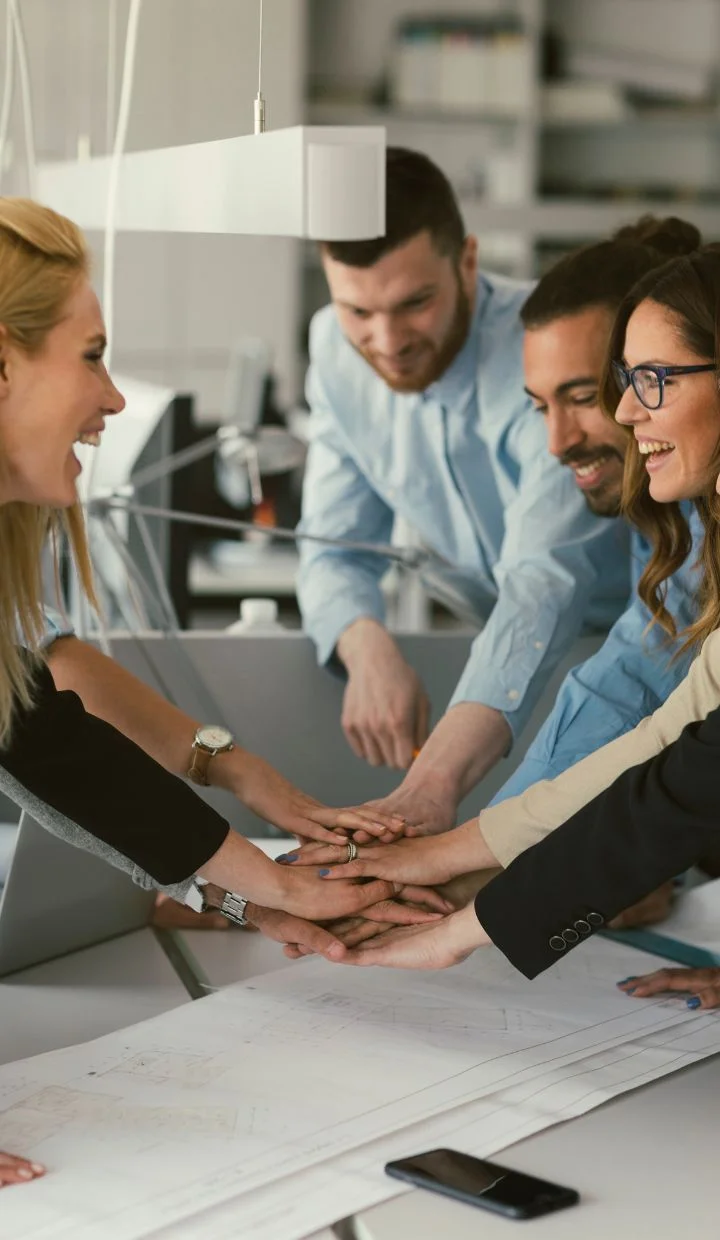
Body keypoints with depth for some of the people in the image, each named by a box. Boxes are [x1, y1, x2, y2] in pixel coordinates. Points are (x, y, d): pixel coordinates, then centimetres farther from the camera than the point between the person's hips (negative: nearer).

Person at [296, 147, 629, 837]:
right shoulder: (337, 348, -9)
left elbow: (545, 579, -42)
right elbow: (336, 549, -5)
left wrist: (434, 785, -57)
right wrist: (366, 645, -31)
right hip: (501, 642, 5)